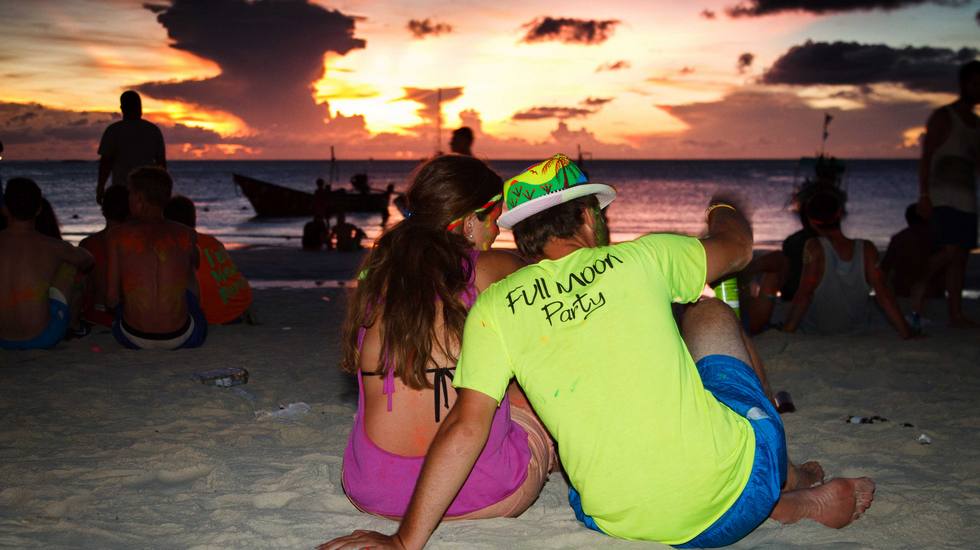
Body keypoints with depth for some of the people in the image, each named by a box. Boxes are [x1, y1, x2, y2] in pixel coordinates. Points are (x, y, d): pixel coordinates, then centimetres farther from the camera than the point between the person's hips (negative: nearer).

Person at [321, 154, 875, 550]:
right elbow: (738, 247, 18)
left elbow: (465, 427, -7)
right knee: (709, 312, 25)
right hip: (738, 480, 1)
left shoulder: (495, 306, -1)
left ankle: (792, 503, 29)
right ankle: (788, 480, 38)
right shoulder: (640, 258, 0)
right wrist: (724, 211, 42)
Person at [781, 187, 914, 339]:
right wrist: (907, 335, -11)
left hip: (814, 333, -3)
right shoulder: (866, 250, -15)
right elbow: (883, 294, -16)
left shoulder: (814, 248, -23)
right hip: (858, 331, 4)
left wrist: (785, 333, -26)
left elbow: (804, 295, -28)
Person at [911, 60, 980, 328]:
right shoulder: (943, 117, -1)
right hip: (944, 198, -7)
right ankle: (920, 287, 1)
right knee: (950, 251, -19)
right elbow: (926, 158, -8)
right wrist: (924, 195, -16)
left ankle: (956, 314, 4)